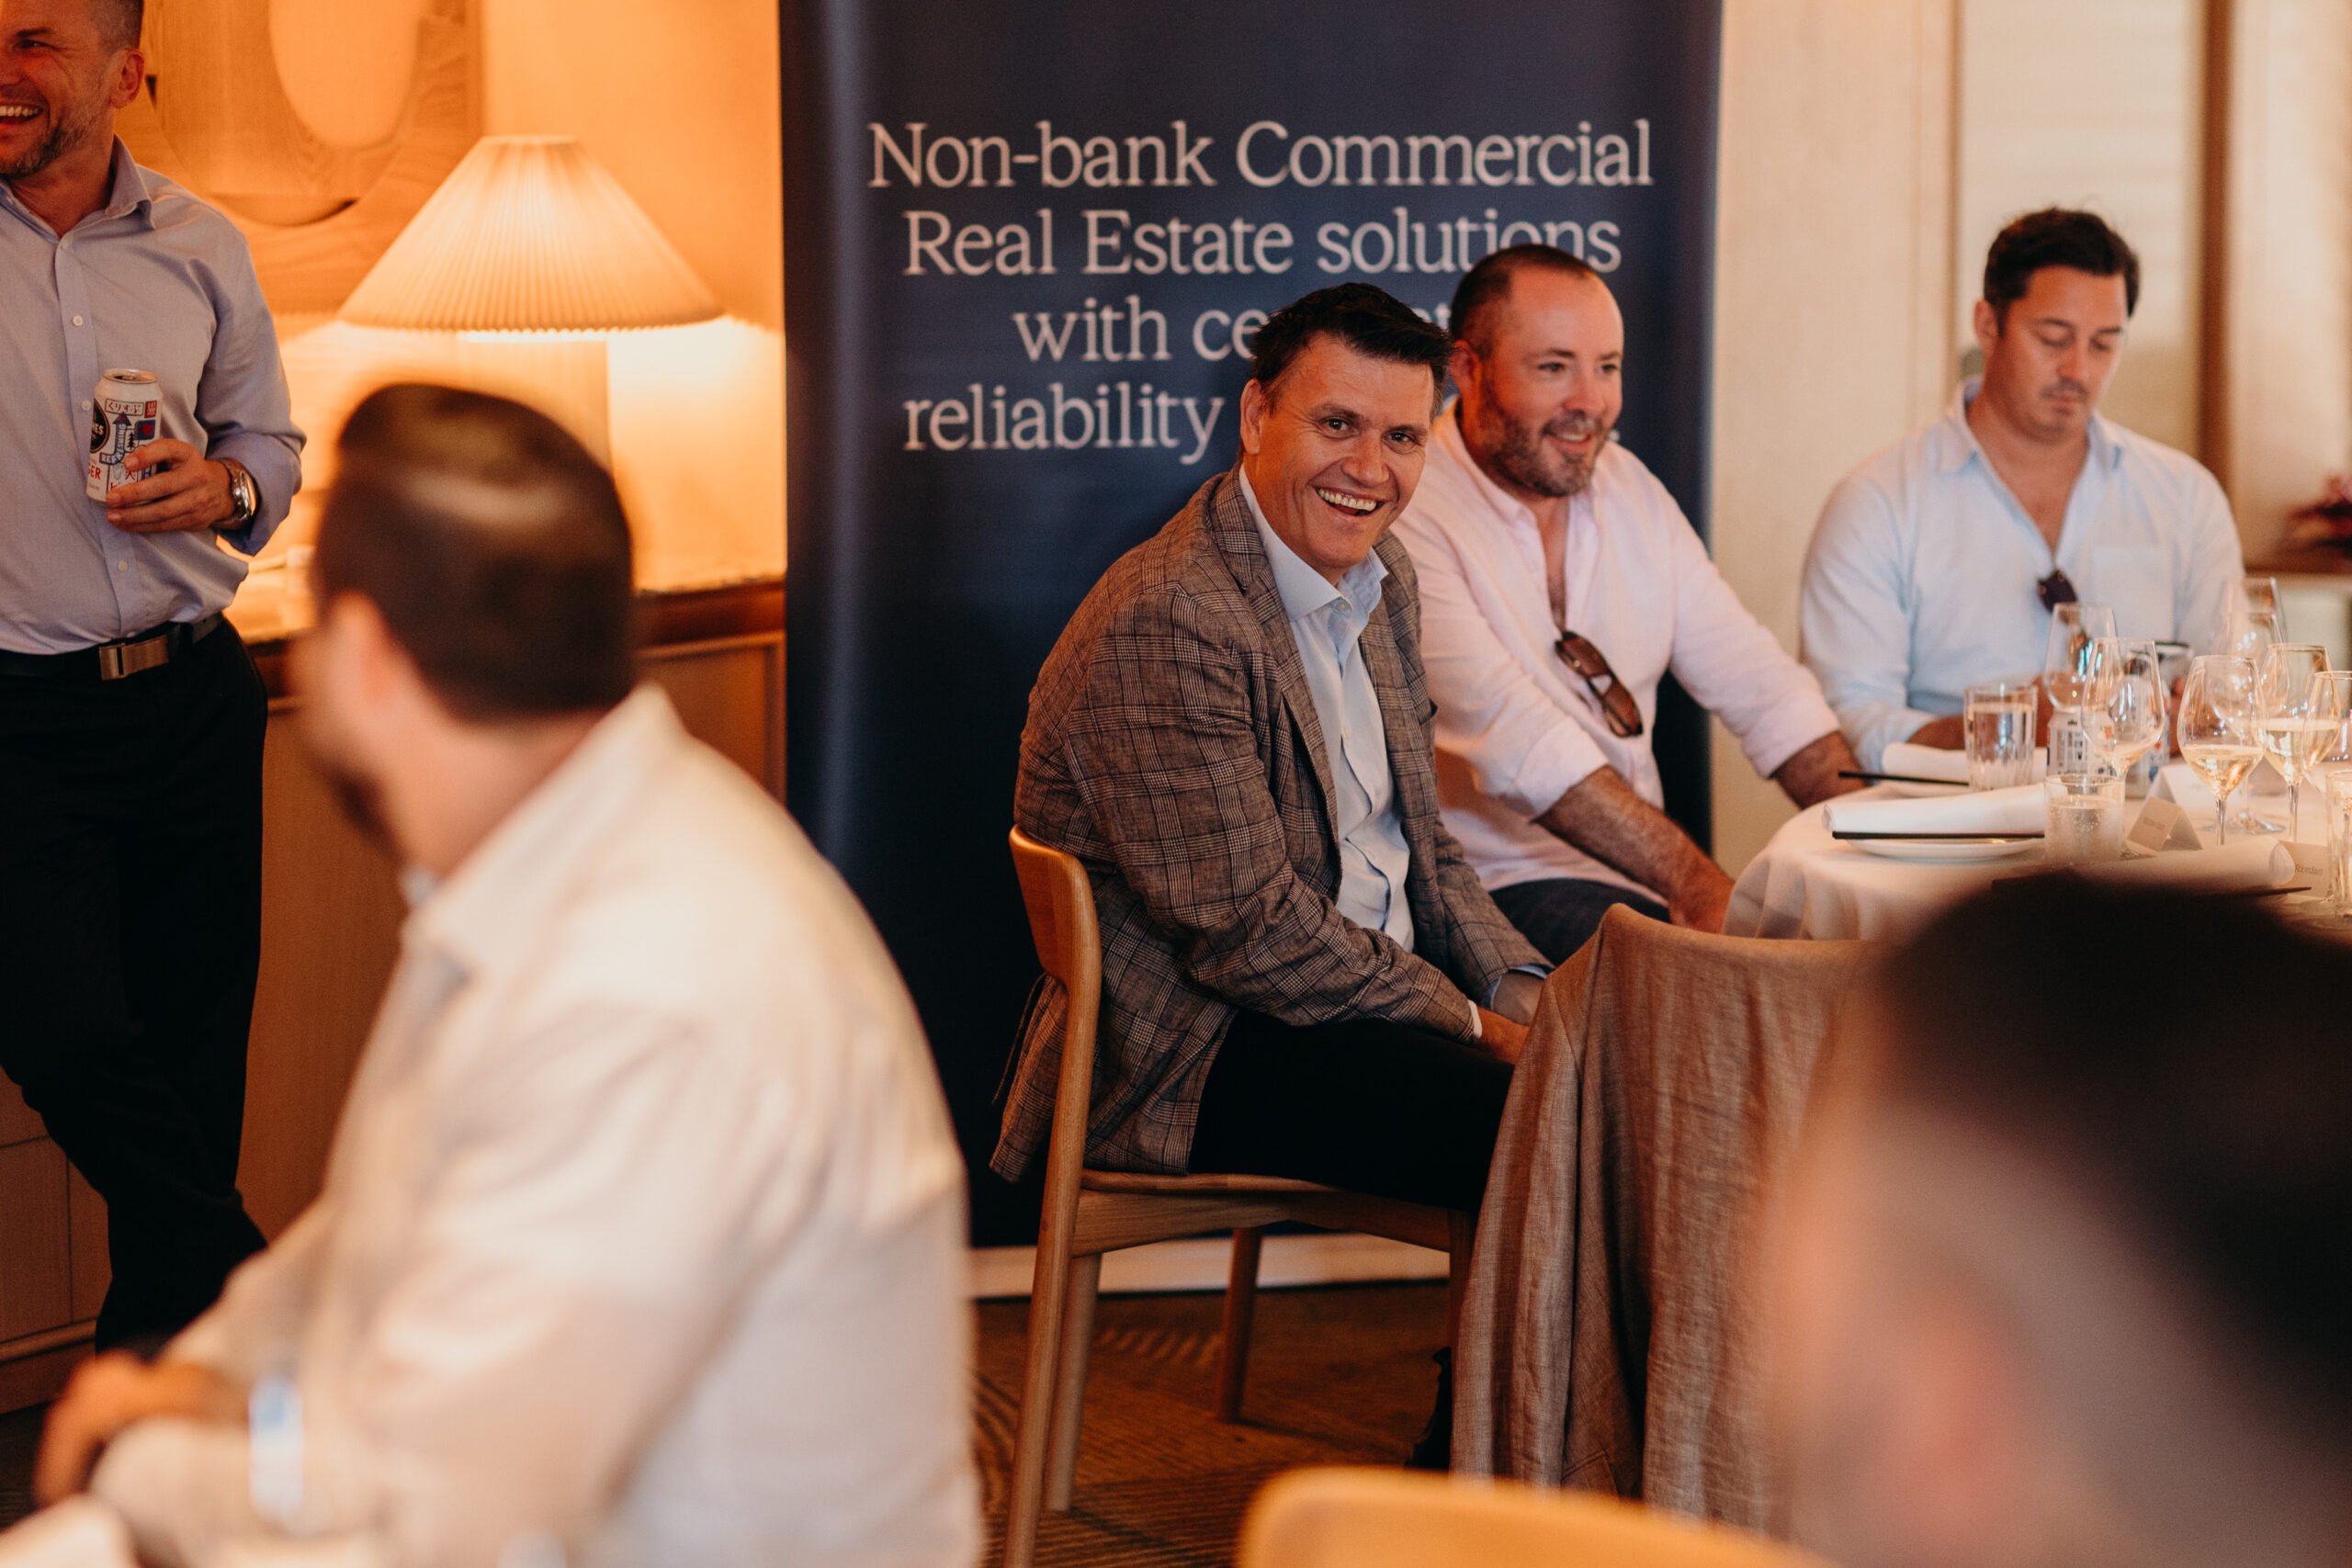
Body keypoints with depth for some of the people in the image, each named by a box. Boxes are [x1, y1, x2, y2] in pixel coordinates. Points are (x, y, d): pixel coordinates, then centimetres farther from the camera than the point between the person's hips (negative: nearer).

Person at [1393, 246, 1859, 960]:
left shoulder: (1626, 487, 12)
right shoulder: (1407, 513, -12)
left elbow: (1757, 685, 11)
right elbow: (1516, 739, -24)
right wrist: (1696, 883, -31)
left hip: (1643, 874, 7)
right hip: (1495, 889, -7)